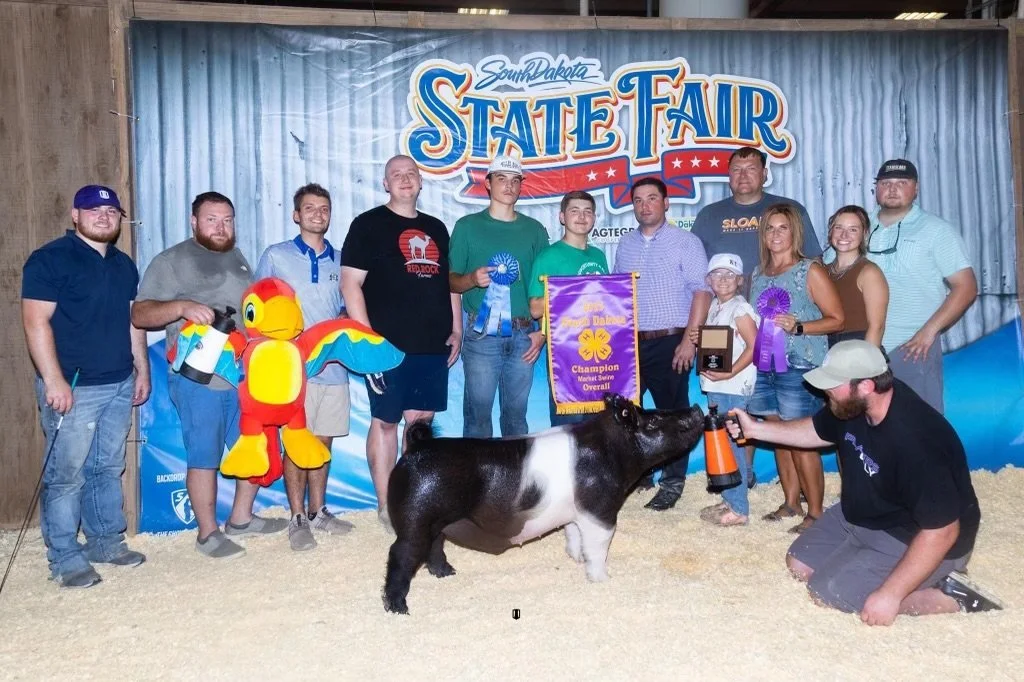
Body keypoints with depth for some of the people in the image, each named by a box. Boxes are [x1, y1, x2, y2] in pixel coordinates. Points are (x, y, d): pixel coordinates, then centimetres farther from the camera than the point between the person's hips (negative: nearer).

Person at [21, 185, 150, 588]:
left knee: (108, 468, 14)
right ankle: (65, 559, 8)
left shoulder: (123, 265, 15)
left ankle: (106, 541, 26)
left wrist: (142, 369, 15)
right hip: (73, 388, -7)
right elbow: (36, 322, -13)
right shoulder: (50, 259, -7)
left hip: (119, 385, 7)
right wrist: (53, 380, -19)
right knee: (65, 475, -2)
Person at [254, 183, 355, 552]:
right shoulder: (276, 256, 3)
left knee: (323, 441, 11)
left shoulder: (339, 261, 11)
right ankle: (298, 518, 12)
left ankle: (318, 511, 24)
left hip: (333, 366, 3)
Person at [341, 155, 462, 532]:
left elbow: (449, 283, 20)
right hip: (387, 344, -5)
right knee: (385, 421, 1)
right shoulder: (369, 224, 0)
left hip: (433, 344, 5)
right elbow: (350, 284, -7)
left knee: (421, 420, 10)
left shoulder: (436, 228, 17)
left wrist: (456, 330, 12)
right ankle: (386, 505, 10)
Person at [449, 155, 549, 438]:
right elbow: (450, 281, 5)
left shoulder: (534, 230, 13)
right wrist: (472, 279, -16)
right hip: (482, 333, -2)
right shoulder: (468, 226, 6)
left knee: (516, 412, 8)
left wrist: (541, 330, 3)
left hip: (524, 335, 2)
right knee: (478, 410, -2)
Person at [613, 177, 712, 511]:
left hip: (670, 342, -5)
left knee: (673, 414, 3)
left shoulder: (686, 242, -3)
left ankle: (673, 483, 15)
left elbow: (702, 291, -10)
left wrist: (689, 340, -17)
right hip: (630, 342, 5)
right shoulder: (625, 244, 13)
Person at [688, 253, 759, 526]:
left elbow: (754, 347, -17)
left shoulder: (740, 309, -11)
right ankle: (729, 500, 26)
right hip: (715, 386, 9)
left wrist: (729, 373, -23)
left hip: (733, 387, -9)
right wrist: (698, 339, 3)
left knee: (729, 443, -5)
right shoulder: (714, 307, 13)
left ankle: (738, 509, 4)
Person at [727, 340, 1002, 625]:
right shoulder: (853, 404, -11)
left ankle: (949, 597, -5)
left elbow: (942, 532, -32)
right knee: (799, 565, 10)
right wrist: (755, 428, 3)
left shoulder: (914, 441, -36)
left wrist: (889, 595, -30)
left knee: (828, 593, -16)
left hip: (916, 539, -9)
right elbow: (817, 431, 13)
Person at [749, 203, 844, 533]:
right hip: (764, 367, 6)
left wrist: (798, 327, -18)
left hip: (799, 368, -6)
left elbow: (837, 319, -6)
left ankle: (815, 512, 6)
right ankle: (791, 503, 24)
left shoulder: (810, 271, -3)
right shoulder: (758, 274, 13)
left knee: (801, 442, -4)